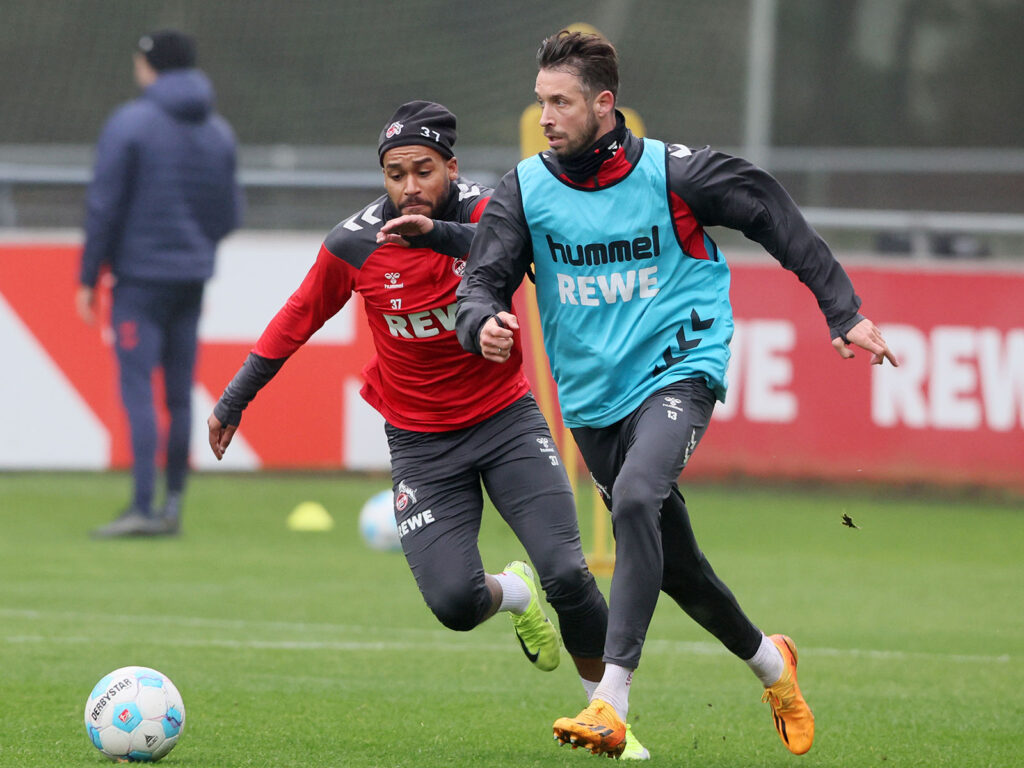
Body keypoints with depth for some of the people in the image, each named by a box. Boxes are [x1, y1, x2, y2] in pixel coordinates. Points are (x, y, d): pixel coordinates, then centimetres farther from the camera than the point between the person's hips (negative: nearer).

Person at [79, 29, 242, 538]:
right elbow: (229, 214, 13)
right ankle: (172, 504, 12)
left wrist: (88, 279, -3)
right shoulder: (219, 133, 10)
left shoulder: (128, 124, -7)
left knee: (138, 390, -8)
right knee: (180, 395, 10)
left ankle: (143, 508, -14)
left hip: (141, 273, -6)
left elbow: (103, 208, -8)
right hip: (194, 276, 6)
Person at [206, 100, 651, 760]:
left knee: (567, 574, -16)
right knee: (454, 603, -16)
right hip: (422, 444, 1)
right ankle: (516, 593, 21)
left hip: (506, 418, -1)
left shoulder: (483, 212, -12)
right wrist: (234, 400, 12)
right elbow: (300, 317, 7)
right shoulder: (354, 245, -9)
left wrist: (438, 233, -46)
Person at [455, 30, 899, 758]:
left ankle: (613, 704, -37)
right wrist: (485, 325, -28)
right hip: (592, 397, 5)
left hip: (676, 370, -5)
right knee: (671, 561, 12)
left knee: (636, 498, -31)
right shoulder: (524, 190, -1)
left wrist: (845, 312, 4)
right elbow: (482, 283, -3)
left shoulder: (673, 173, -8)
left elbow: (775, 216, 4)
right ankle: (768, 661, 40)